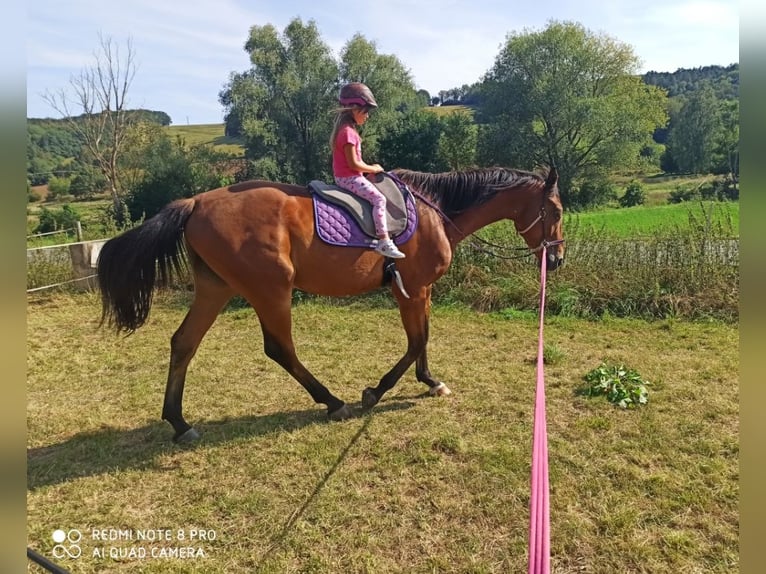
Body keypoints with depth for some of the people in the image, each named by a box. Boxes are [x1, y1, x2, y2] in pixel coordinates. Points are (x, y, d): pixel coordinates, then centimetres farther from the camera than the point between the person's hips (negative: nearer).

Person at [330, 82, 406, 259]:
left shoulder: (346, 129, 13)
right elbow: (353, 164, -22)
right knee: (379, 198, -19)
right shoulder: (348, 132, -19)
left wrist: (369, 168, 9)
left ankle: (382, 239, 20)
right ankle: (383, 241, -24)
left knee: (376, 197, 19)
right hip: (349, 178, -11)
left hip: (344, 177, 11)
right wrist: (373, 169, -9)